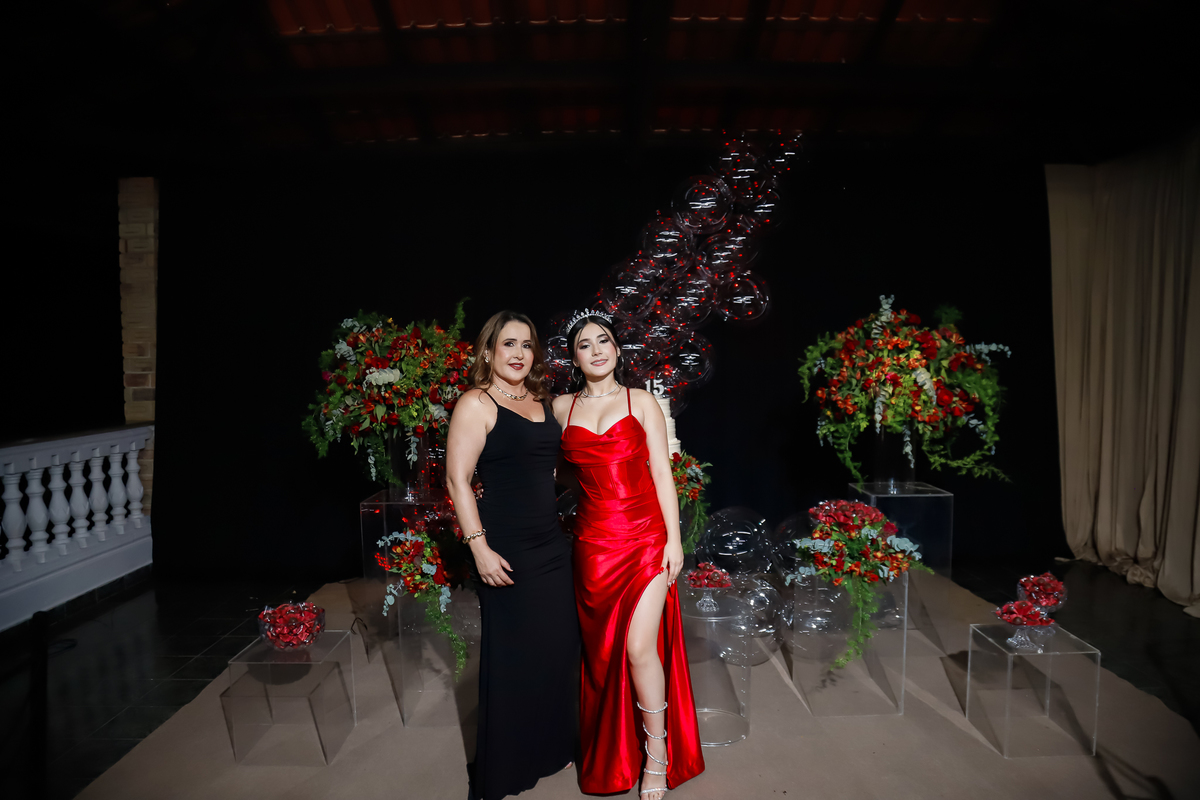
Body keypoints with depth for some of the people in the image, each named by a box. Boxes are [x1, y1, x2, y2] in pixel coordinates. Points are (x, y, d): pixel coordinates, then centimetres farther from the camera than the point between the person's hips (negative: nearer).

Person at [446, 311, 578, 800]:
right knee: (510, 654, 4)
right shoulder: (476, 403, -8)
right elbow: (457, 479, -13)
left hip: (552, 543, 7)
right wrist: (479, 547, -18)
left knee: (557, 645, 13)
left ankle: (549, 749, 35)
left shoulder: (541, 403, 13)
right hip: (507, 549, -7)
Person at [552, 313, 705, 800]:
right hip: (594, 541, 2)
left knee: (640, 646, -9)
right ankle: (610, 758, 27)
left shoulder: (640, 401, 4)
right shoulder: (562, 408, 9)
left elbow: (662, 473, 1)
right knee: (602, 650, 8)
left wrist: (673, 538, -4)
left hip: (644, 537, -2)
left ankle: (658, 756, 13)